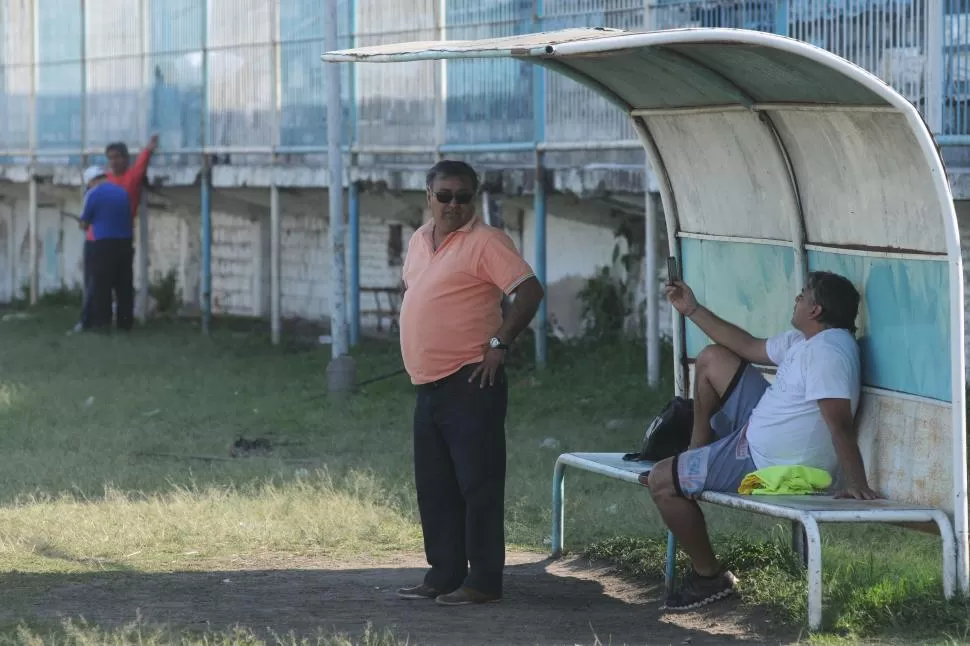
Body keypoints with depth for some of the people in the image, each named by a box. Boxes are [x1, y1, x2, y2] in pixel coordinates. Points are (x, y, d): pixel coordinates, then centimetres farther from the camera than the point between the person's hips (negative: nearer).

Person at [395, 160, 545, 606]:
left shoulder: (485, 242, -10)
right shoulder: (419, 239, 14)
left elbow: (529, 290, -16)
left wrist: (499, 342, -17)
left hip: (469, 384, -8)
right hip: (428, 384, 8)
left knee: (478, 483, -5)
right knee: (434, 486, 12)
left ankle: (484, 581, -2)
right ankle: (444, 574, 20)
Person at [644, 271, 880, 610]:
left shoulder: (828, 351, -28)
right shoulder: (804, 340, 5)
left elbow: (839, 423, -34)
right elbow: (750, 347, 19)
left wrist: (857, 485, -37)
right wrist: (692, 310, 20)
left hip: (763, 462, -11)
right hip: (758, 428, 11)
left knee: (661, 482, -6)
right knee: (712, 358, 20)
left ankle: (709, 577, 6)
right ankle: (697, 451, 31)